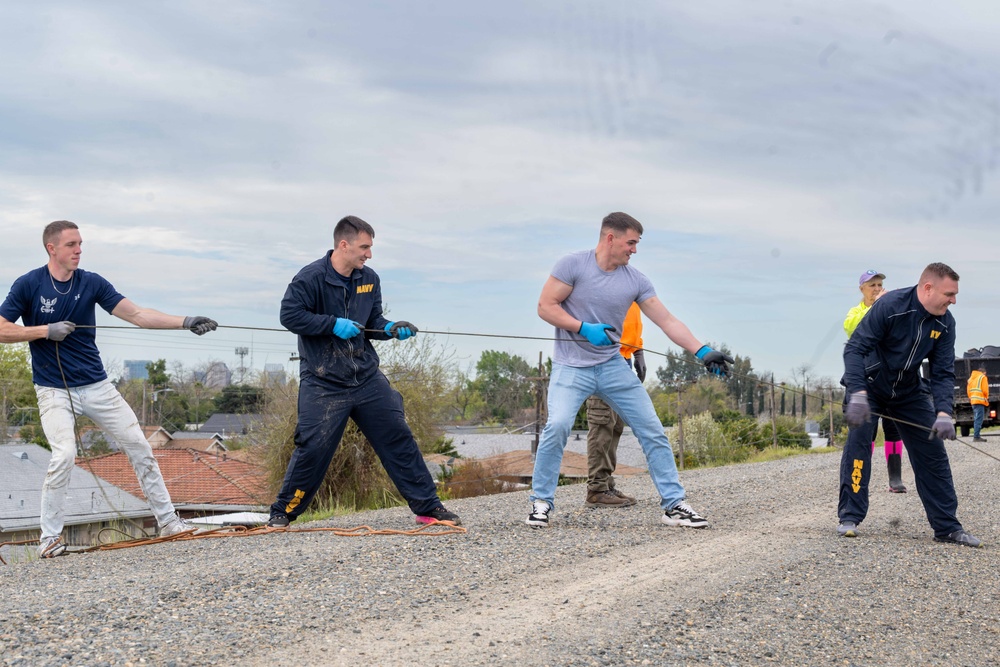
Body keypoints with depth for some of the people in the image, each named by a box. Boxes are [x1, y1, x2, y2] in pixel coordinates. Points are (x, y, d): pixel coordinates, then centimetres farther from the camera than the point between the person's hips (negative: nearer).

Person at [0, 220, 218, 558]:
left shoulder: (91, 283, -1)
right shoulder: (28, 285, -8)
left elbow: (138, 315, -4)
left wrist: (185, 322, -14)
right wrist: (47, 331, -18)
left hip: (96, 385, 4)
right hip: (54, 389, -4)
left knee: (139, 447, 3)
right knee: (64, 455, -21)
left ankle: (167, 520, 15)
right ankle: (49, 537, -5)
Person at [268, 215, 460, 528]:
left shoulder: (369, 279, 6)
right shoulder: (311, 278, -12)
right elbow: (289, 315, -16)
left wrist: (391, 327, -7)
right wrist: (333, 324, -21)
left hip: (366, 377, 6)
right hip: (323, 383, -5)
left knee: (398, 437, 5)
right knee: (313, 447, -8)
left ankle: (428, 507, 13)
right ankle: (282, 512, 11)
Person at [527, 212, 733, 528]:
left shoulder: (636, 281, 1)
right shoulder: (572, 265, -9)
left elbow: (667, 321, -1)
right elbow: (545, 306, -9)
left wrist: (703, 352, -11)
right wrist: (585, 329, -20)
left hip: (613, 366, 4)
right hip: (571, 367, -4)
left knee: (652, 430, 0)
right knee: (558, 425, -25)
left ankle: (674, 504, 11)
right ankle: (541, 501, -6)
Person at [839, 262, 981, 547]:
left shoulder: (945, 323, -11)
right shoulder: (890, 305, -27)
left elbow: (943, 373, -10)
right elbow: (855, 348, -29)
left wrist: (943, 413, -26)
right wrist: (857, 395, -41)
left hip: (909, 391, 5)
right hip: (869, 385, -5)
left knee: (933, 451, 2)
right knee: (858, 440, -21)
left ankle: (947, 526, 11)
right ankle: (849, 518, -11)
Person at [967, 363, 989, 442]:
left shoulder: (971, 378, 18)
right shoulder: (983, 377, -4)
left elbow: (968, 389, 16)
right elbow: (985, 389, -10)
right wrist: (987, 397, 5)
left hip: (973, 400, 8)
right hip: (980, 400, -8)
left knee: (976, 419, 14)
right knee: (979, 419, -10)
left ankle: (976, 436, 14)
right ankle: (976, 437, -17)